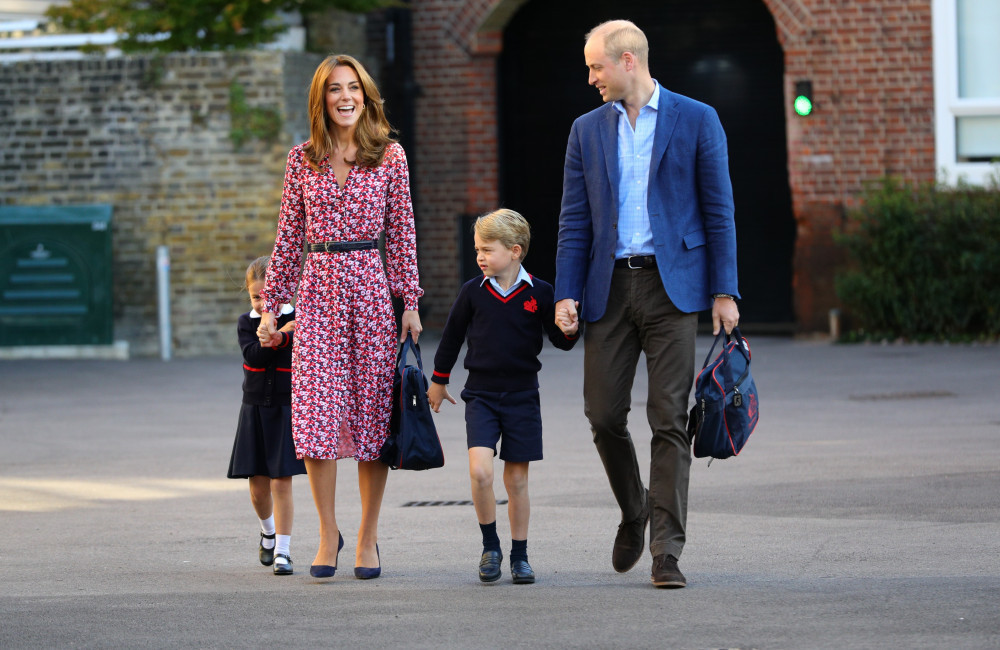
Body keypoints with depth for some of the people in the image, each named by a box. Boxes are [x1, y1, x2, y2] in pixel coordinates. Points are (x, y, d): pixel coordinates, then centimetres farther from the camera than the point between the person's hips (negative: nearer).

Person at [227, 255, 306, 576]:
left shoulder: (298, 321, -4)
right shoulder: (246, 323, 2)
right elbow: (253, 355, -15)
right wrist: (279, 336, -30)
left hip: (287, 410, -2)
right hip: (254, 410, 2)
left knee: (281, 483, -6)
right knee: (258, 487, 6)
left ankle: (282, 550, 1)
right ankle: (268, 531, 35)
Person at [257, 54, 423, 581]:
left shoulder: (390, 156, 4)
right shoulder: (302, 159, 7)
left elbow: (402, 232, 4)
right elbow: (288, 236, 10)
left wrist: (410, 301, 0)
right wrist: (272, 304, 8)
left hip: (371, 288, -1)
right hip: (318, 287, 1)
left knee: (372, 410, 1)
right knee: (314, 412, -8)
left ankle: (368, 536, 12)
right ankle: (328, 532, 5)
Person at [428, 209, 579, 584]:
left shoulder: (539, 293, -4)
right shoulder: (473, 292, -1)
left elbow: (560, 341, 4)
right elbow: (452, 335, 13)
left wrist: (569, 330, -20)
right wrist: (438, 380, 20)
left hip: (522, 397, 0)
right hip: (481, 395, 0)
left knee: (517, 479, 5)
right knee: (480, 471, -17)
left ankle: (519, 556, 17)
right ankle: (490, 547, 1)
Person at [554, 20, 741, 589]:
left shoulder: (697, 121, 2)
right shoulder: (588, 130, 12)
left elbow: (719, 212, 1)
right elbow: (575, 221, 10)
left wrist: (725, 292, -6)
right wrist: (566, 294, -1)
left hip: (672, 285, -3)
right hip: (610, 286, 3)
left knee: (670, 420, -6)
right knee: (604, 414, 1)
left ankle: (667, 550, -6)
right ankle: (634, 510, 28)